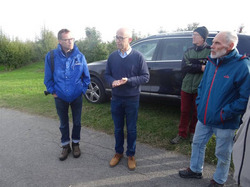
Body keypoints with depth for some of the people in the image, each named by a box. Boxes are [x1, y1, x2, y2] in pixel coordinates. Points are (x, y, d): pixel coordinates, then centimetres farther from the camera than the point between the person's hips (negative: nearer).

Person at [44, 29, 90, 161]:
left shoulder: (79, 56, -10)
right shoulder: (51, 56, -11)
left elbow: (86, 76, 2)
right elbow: (48, 78, 0)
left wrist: (82, 89, 0)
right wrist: (53, 91, -1)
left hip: (77, 96, 0)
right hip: (60, 97, 0)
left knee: (77, 122, 14)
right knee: (63, 123, 15)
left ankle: (75, 144, 36)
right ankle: (65, 146, 34)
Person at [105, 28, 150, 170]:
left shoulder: (138, 56, -9)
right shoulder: (112, 56, 1)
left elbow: (146, 77, -8)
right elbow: (107, 74, 8)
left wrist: (128, 81, -21)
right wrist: (112, 81, -15)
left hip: (132, 99, -2)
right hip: (116, 98, 3)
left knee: (131, 129, 11)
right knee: (118, 128, 15)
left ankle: (131, 154, 30)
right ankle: (119, 152, 36)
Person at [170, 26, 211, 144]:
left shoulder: (211, 51, -6)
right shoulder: (189, 51, 8)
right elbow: (184, 68, -6)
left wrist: (193, 67, -21)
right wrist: (201, 67, -18)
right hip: (187, 87, 4)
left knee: (197, 113, 11)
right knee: (184, 112, 11)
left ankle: (193, 132, 33)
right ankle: (182, 134, 26)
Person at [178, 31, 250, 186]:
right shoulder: (212, 62, 4)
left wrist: (224, 114, -20)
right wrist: (199, 104, 5)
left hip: (225, 123, -6)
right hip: (204, 117, 6)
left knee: (223, 154, 13)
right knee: (198, 144, 20)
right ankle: (195, 170, 44)